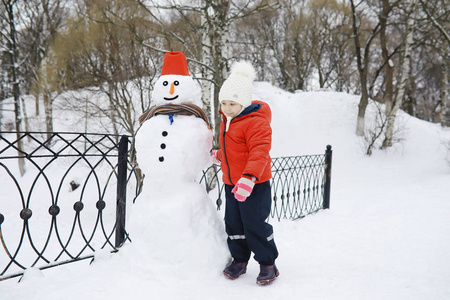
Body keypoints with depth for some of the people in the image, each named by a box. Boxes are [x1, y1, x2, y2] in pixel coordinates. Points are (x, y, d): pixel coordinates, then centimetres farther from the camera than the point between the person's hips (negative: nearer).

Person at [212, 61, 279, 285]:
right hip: (230, 183, 9)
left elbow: (259, 152, -28)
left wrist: (249, 178, -38)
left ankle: (268, 264, 15)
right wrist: (219, 155, 38)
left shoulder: (256, 122, -19)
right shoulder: (227, 121, 11)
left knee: (255, 225, -3)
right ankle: (239, 260, 31)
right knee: (233, 224, 14)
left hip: (254, 185, -9)